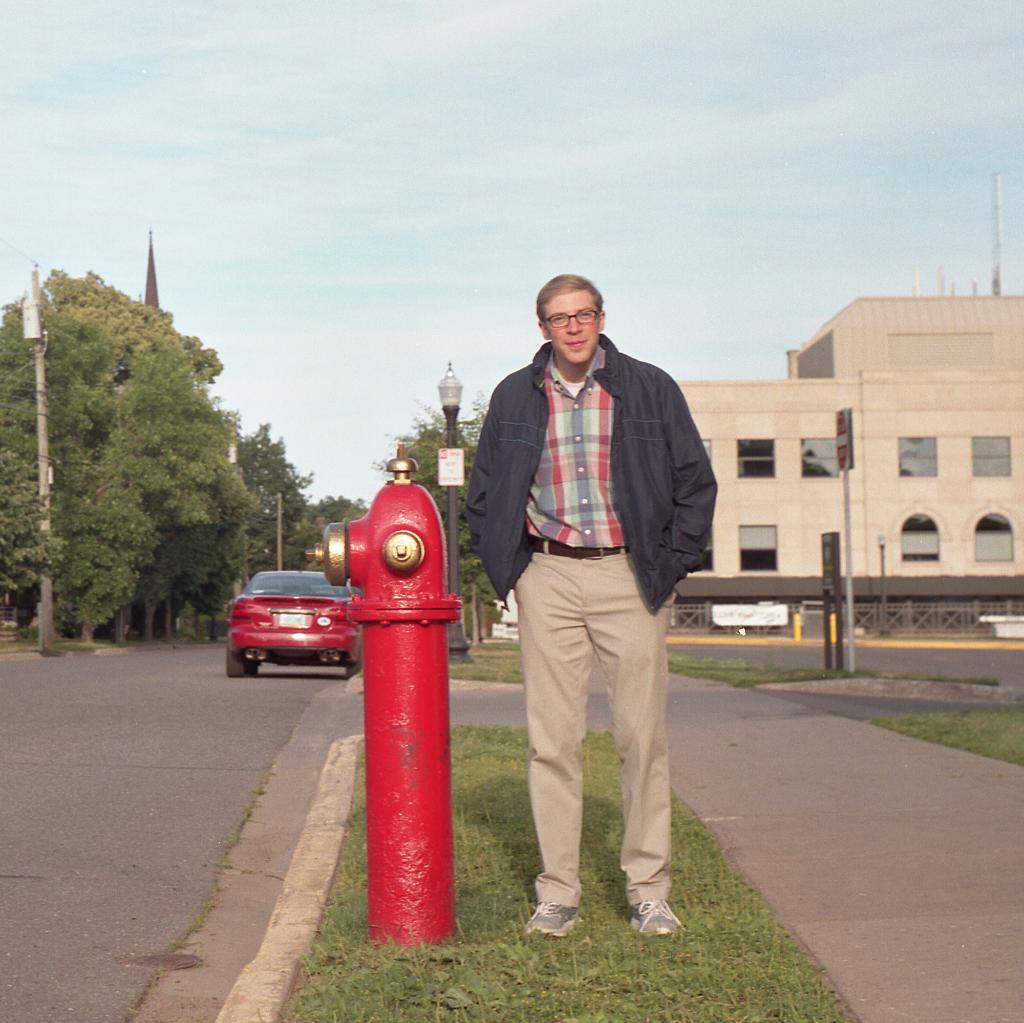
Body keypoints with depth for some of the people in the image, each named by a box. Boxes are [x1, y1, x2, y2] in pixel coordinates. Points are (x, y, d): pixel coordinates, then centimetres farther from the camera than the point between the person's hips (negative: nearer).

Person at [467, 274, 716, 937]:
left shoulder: (650, 389, 5)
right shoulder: (515, 398, 10)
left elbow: (696, 481, 8)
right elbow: (484, 490, 17)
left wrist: (673, 564, 1)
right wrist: (502, 565, 6)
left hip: (630, 576, -1)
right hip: (547, 578, 1)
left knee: (642, 734, 0)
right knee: (552, 738, 0)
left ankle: (649, 889, 9)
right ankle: (558, 892, 6)